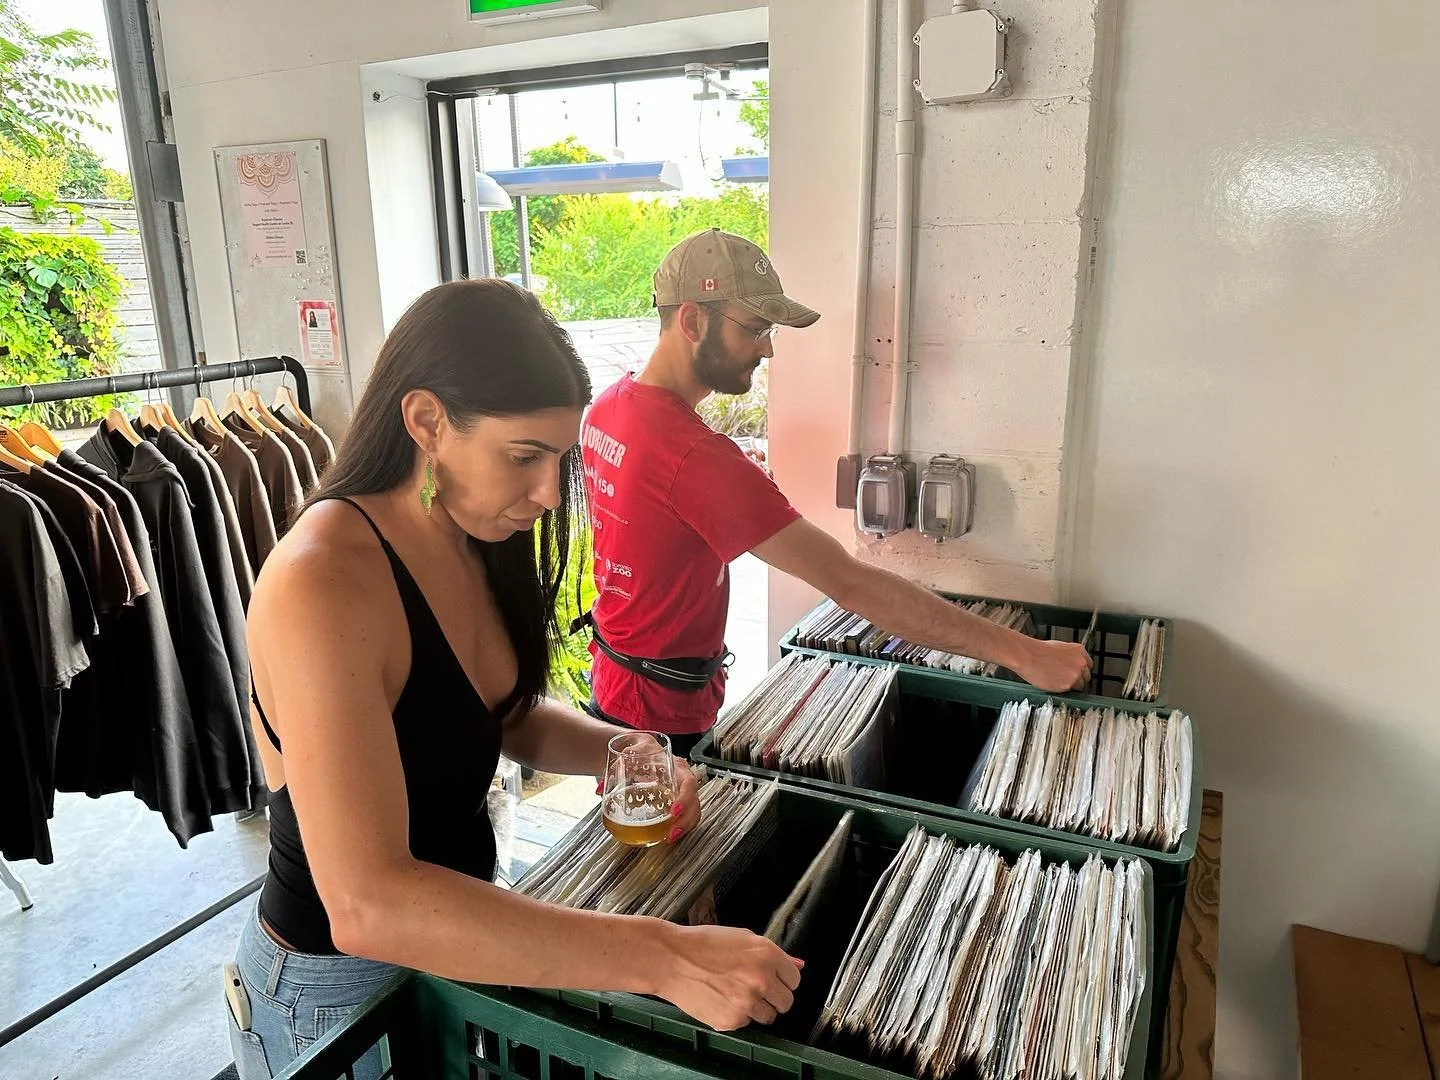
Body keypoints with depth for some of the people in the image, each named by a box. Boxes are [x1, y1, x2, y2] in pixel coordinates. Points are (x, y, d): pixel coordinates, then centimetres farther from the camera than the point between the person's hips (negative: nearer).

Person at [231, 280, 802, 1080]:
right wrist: (661, 958, -39)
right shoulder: (322, 582, -31)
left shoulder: (472, 546, -6)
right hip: (335, 986, -7)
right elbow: (367, 905, -37)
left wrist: (624, 754, -11)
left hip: (454, 938, 7)